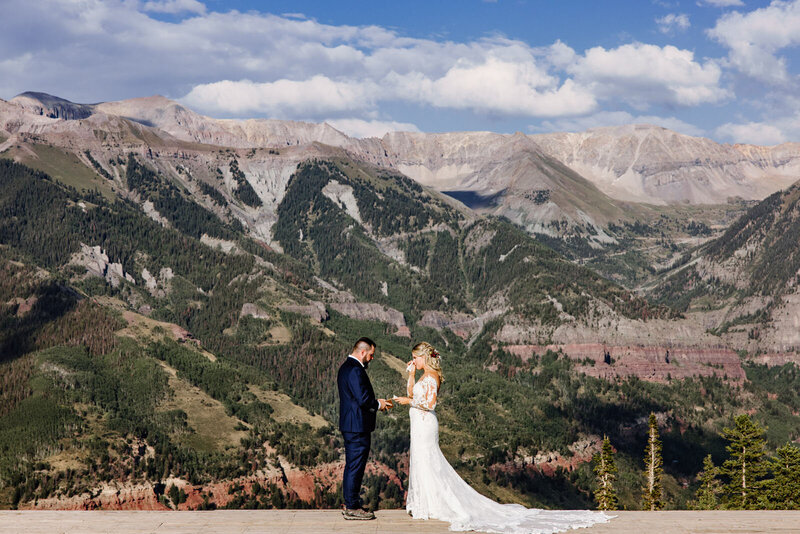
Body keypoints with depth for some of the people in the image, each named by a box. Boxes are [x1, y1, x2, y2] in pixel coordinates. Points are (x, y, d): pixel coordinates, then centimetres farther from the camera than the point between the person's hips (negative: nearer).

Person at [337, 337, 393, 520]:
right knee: (356, 466, -5)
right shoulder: (355, 370, -19)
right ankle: (352, 508, 0)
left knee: (351, 466, 16)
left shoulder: (346, 367, 15)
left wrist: (375, 402, 13)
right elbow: (363, 399, -24)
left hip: (349, 425, 11)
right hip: (358, 426, -11)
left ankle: (349, 505, 23)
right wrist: (378, 404, -6)